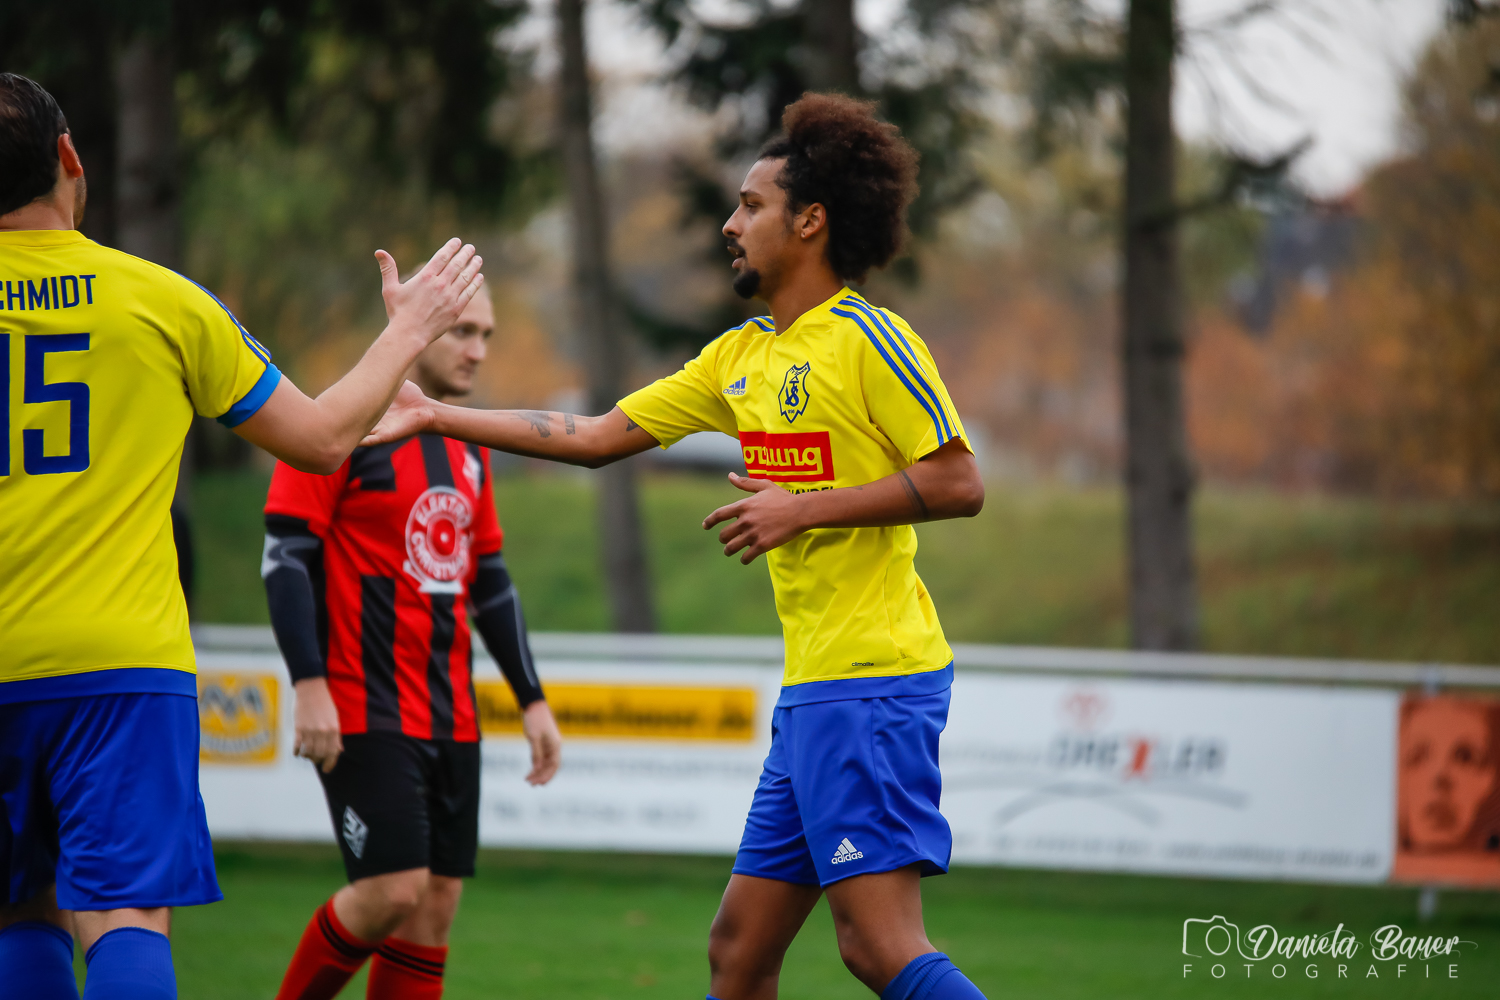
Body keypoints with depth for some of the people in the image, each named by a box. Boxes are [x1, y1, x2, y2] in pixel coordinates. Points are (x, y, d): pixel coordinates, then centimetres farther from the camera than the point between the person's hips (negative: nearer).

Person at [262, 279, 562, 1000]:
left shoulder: (467, 452, 17)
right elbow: (286, 554, -10)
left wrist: (532, 701, 18)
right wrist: (310, 686, -18)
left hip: (450, 719, 7)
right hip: (364, 714, -7)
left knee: (436, 907, 2)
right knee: (393, 891, -16)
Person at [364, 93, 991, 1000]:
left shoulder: (868, 340, -8)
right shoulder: (741, 356, 17)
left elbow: (959, 482, -13)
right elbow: (596, 437, 21)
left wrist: (806, 508, -16)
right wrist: (433, 416, 20)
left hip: (872, 684, -9)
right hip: (815, 687, 9)